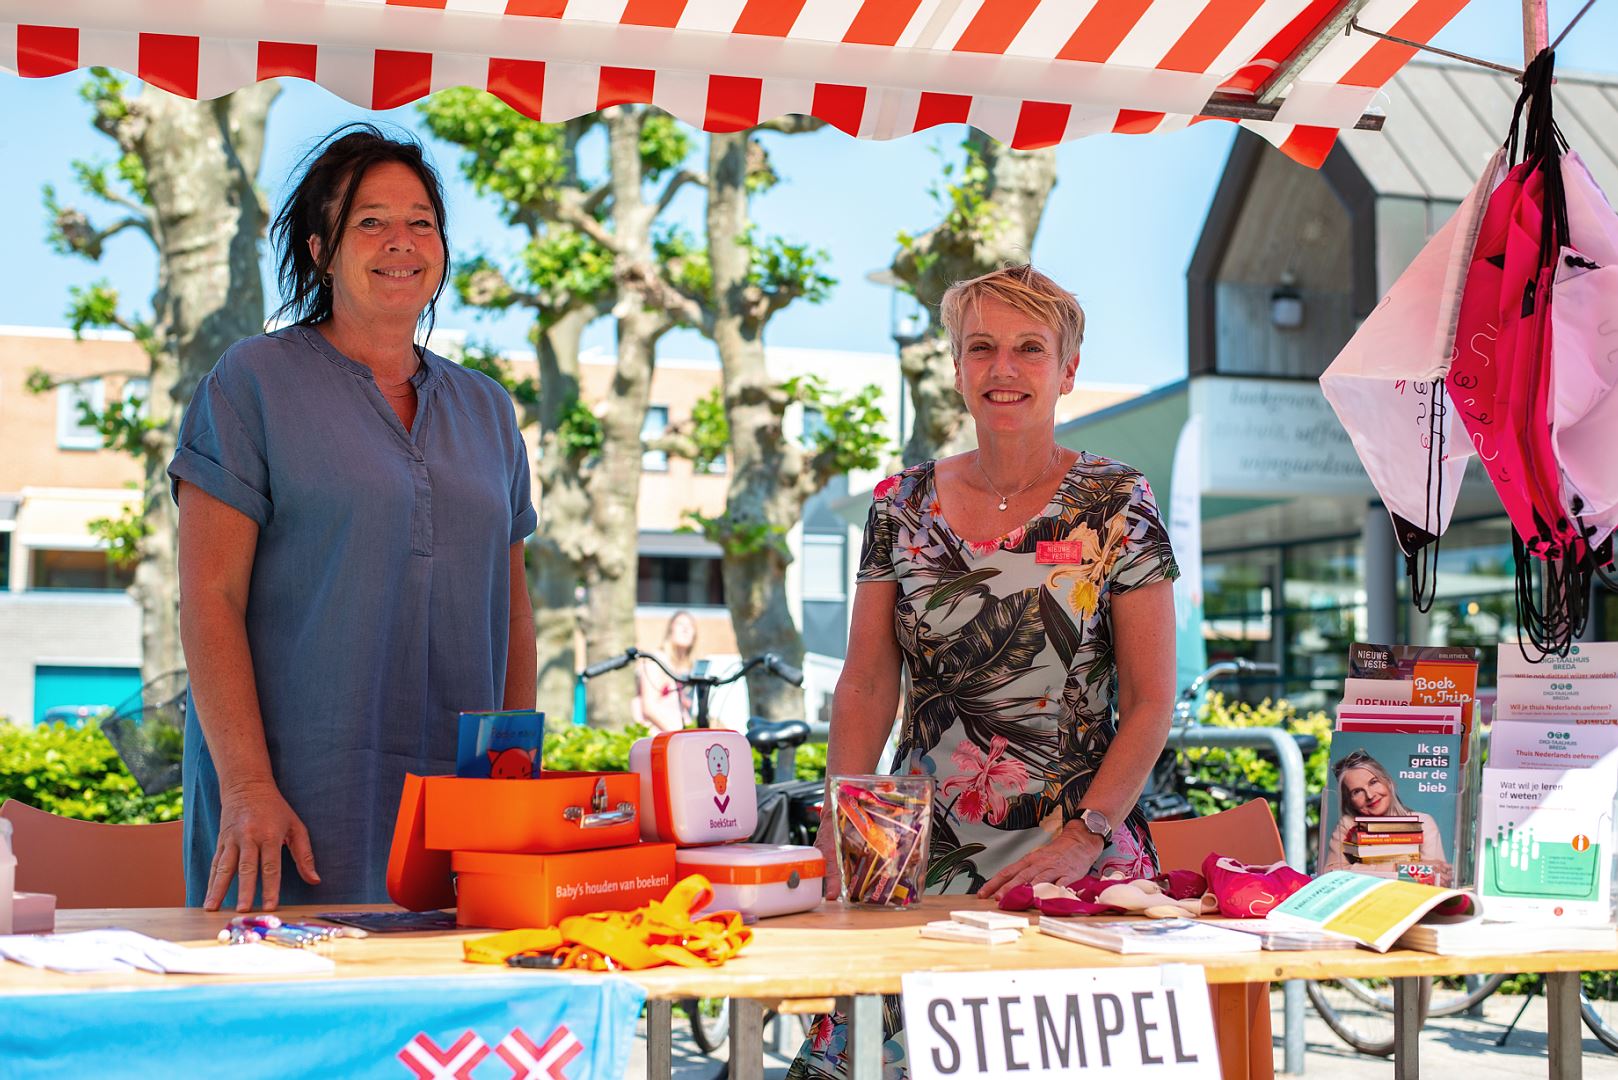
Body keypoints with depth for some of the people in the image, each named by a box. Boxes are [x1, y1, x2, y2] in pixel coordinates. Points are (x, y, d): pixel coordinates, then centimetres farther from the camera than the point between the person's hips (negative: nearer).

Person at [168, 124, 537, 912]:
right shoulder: (254, 383, 0)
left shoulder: (486, 410, 15)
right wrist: (247, 785, -15)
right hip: (300, 791, -4)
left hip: (459, 794, 4)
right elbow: (209, 595, -7)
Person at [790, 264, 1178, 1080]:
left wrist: (1082, 839, -12)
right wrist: (837, 829, -4)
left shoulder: (1116, 507, 1)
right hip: (920, 856, 2)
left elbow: (1150, 701, -1)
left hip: (1075, 862, -2)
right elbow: (866, 689, 9)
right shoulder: (902, 507, 8)